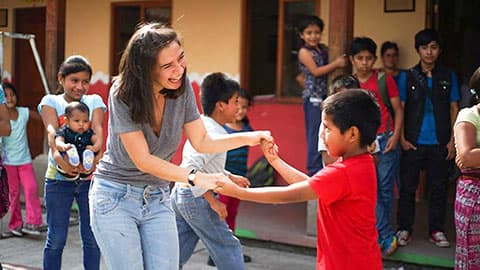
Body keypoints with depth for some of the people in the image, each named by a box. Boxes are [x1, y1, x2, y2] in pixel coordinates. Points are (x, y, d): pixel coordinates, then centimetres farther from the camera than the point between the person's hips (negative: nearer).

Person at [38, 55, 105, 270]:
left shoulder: (95, 101, 9)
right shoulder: (51, 101, 5)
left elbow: (97, 129, -8)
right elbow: (52, 131, -13)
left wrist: (96, 153, -29)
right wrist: (57, 154, -33)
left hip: (90, 175, 1)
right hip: (58, 177, -1)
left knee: (92, 238, 4)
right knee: (56, 239, 2)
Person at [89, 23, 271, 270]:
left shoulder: (181, 87, -8)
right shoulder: (123, 94, -21)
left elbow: (202, 142, 1)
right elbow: (143, 161, -22)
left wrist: (247, 138, -13)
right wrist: (194, 178, -30)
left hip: (157, 199, 4)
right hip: (116, 197, -4)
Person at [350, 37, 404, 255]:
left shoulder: (384, 80, 1)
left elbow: (398, 110, 4)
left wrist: (395, 136, -7)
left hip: (386, 141, -1)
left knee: (385, 188, 1)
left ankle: (378, 235, 13)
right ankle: (387, 236, -1)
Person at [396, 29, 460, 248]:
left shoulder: (449, 76, 5)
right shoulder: (408, 77, 2)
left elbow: (454, 109, 7)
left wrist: (452, 140, 1)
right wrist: (402, 139, -6)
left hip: (440, 143, 1)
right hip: (413, 143, -1)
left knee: (439, 187, 6)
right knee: (407, 187, 3)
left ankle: (436, 230, 17)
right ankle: (404, 228, 13)